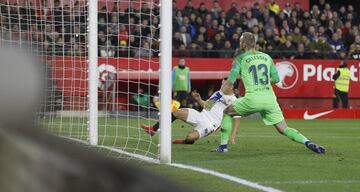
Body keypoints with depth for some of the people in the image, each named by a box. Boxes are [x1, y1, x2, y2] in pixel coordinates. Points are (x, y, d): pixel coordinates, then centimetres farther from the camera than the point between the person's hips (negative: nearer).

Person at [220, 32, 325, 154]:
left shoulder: (240, 59, 4)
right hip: (269, 97, 4)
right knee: (284, 129, 8)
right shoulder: (266, 57, 15)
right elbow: (276, 79, 13)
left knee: (226, 112, 19)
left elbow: (230, 82, -3)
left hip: (253, 98, -4)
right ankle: (307, 143, -16)